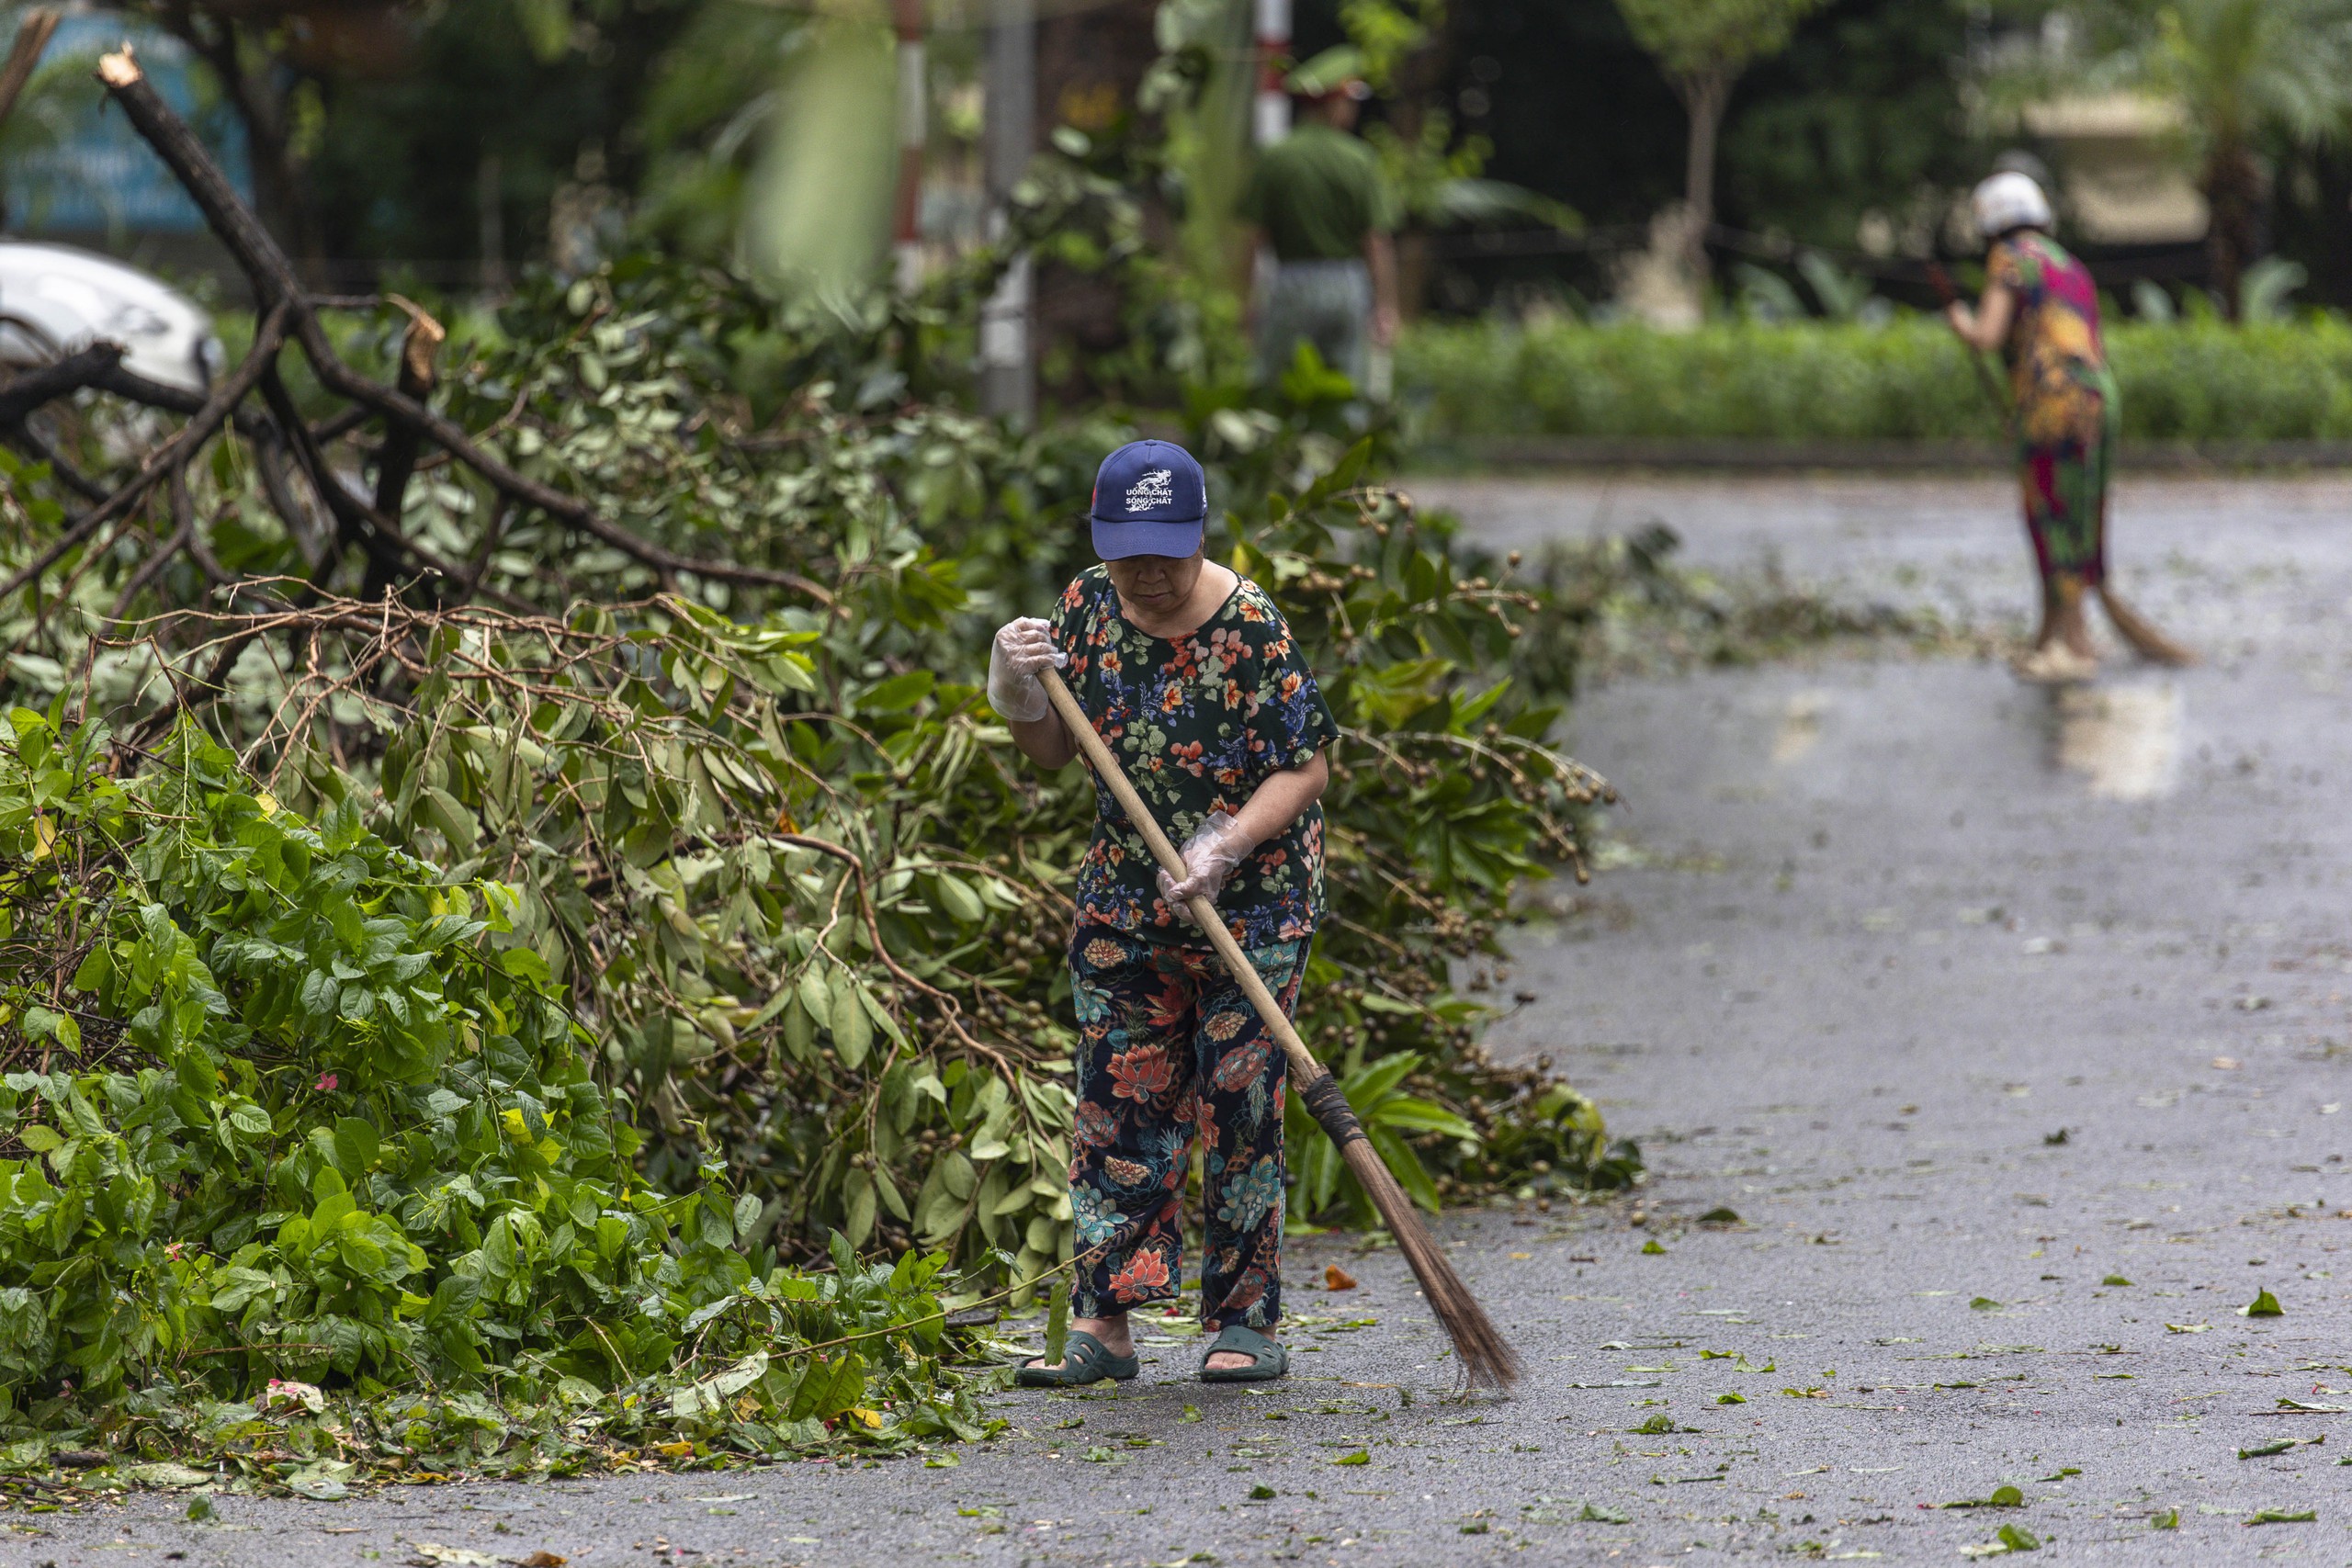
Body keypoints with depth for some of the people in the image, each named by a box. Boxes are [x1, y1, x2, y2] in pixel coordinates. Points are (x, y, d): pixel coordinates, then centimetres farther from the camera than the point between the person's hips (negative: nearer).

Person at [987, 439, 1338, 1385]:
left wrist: (1228, 844, -27)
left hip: (1250, 905, -4)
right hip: (1124, 902, 4)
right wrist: (1021, 697, -12)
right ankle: (1103, 1323, 2)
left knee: (1238, 1110, -1)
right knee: (1118, 1103, 1)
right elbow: (1055, 756, 8)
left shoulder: (1252, 628, -16)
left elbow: (1306, 768, -14)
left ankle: (1243, 1321, 7)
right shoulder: (1089, 608, -1)